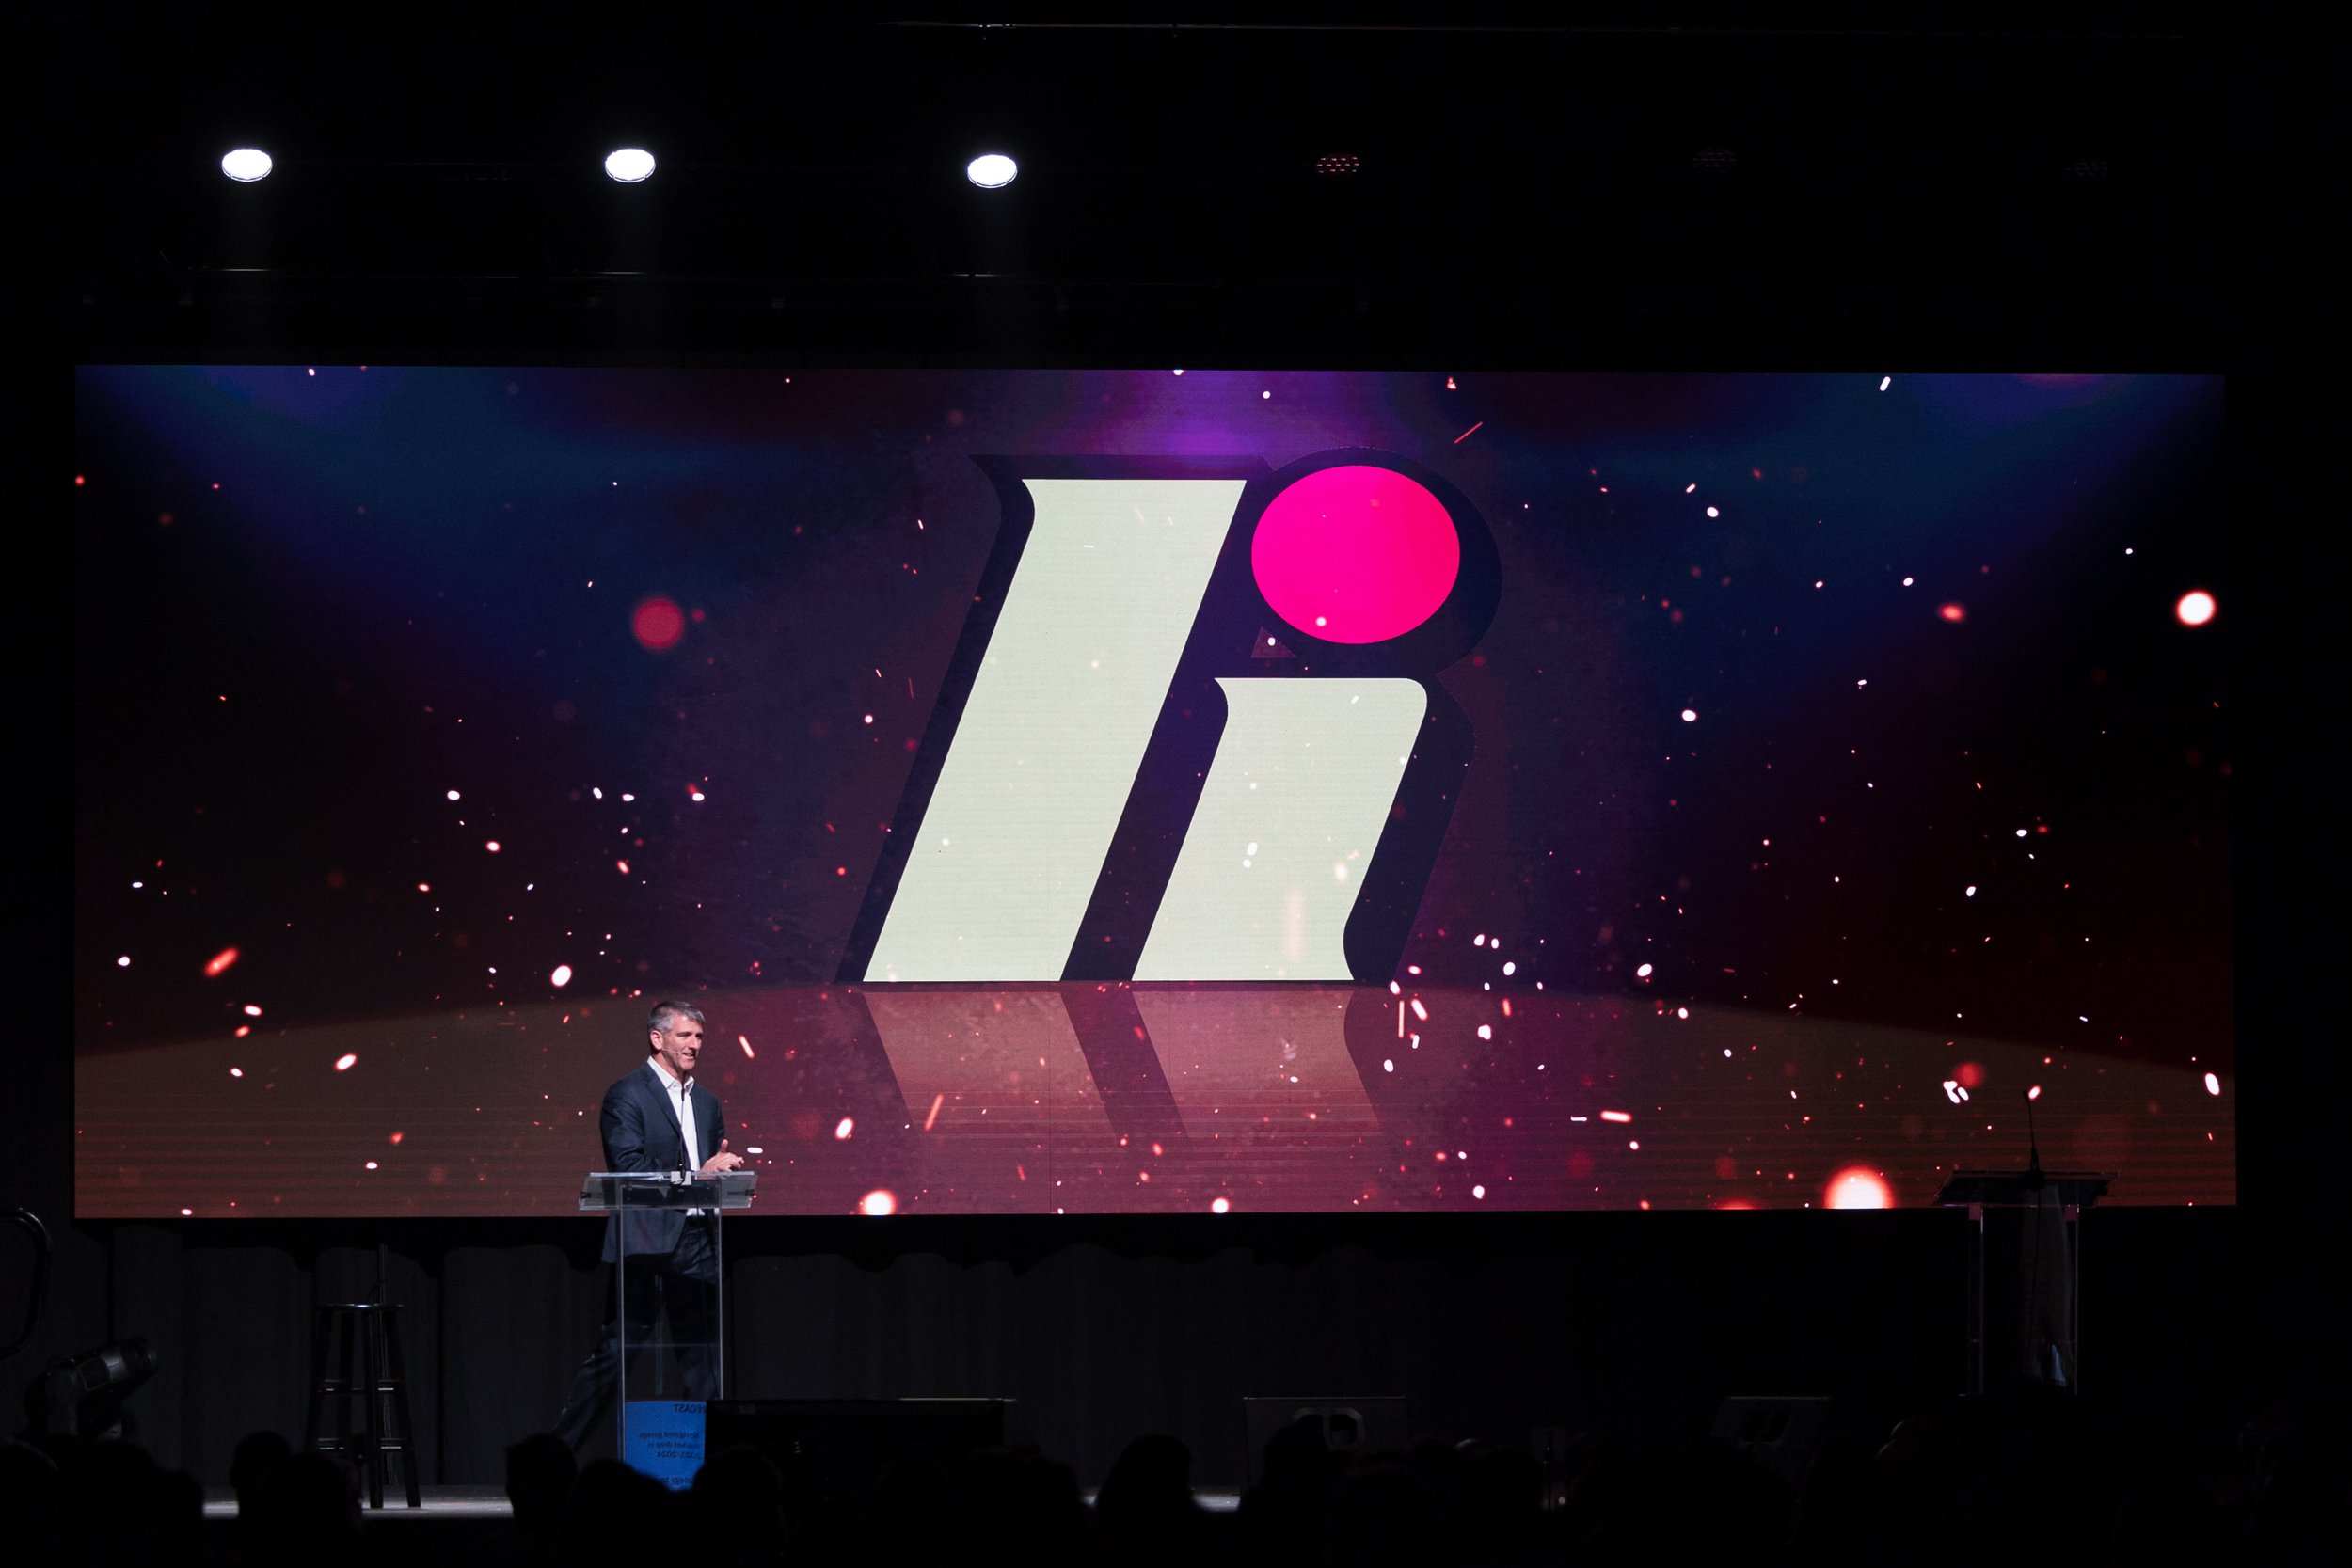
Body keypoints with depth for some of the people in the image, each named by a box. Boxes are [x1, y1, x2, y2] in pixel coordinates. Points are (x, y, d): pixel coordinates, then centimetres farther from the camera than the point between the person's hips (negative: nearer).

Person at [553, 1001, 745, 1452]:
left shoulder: (705, 1102, 19)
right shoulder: (627, 1094, -4)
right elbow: (628, 1166, -14)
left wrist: (726, 1168, -1)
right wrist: (695, 1175, -18)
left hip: (698, 1242, 7)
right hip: (646, 1241, -7)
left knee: (703, 1353, 6)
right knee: (615, 1351, -6)